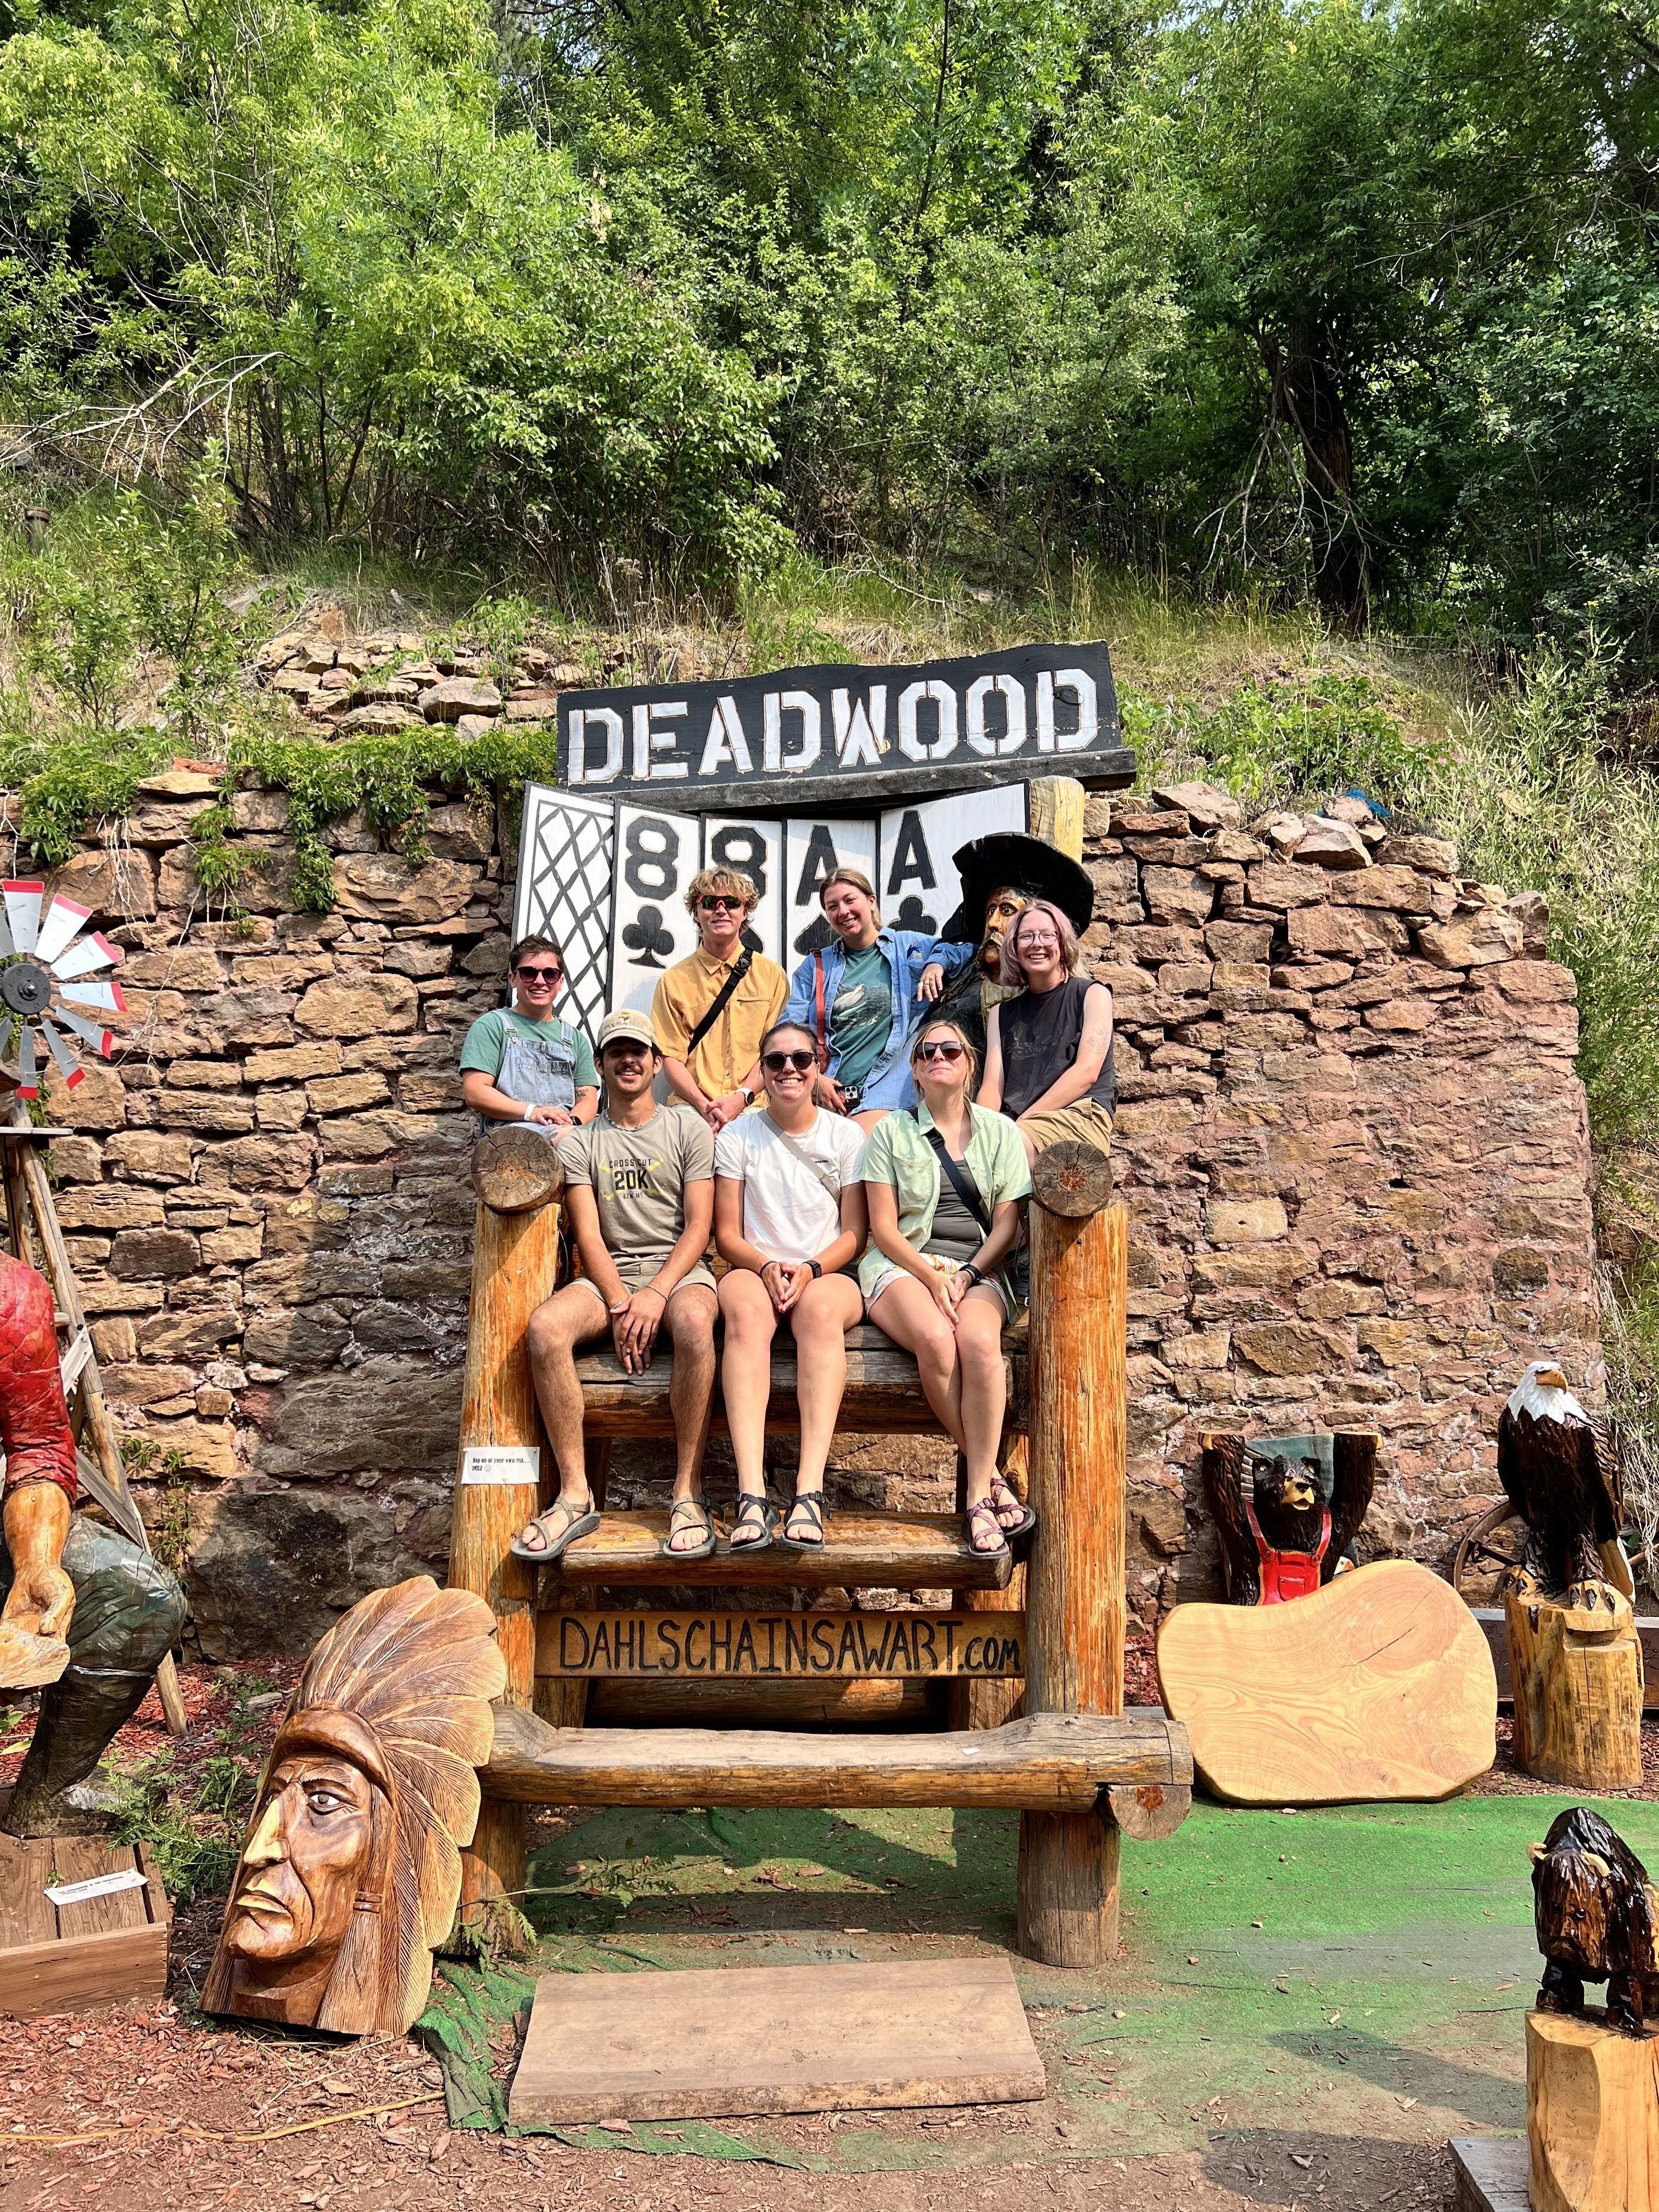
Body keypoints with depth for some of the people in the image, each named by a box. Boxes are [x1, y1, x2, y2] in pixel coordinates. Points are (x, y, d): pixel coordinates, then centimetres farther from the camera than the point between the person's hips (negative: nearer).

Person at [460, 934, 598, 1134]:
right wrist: (532, 1112, -15)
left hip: (567, 1132, 6)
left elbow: (588, 1099, 13)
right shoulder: (492, 1026, 11)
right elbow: (474, 1093, -1)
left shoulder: (575, 1039, 26)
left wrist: (571, 1123, -12)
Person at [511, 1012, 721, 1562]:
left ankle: (688, 1493, -30)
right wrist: (619, 1302, -15)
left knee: (695, 1322, -39)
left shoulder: (688, 1129, 7)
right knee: (546, 1326, -31)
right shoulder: (580, 1142, 12)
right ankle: (575, 1496, -25)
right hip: (609, 1274, 2)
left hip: (678, 1268, -2)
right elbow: (588, 1235, 2)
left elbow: (698, 1227, -1)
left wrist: (656, 1294, -16)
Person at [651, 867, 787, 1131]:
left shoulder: (772, 975, 12)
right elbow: (671, 1057, 6)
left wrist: (741, 1098, -9)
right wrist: (704, 1106, -11)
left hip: (753, 1109, 0)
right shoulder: (674, 981, 12)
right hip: (691, 1111, 0)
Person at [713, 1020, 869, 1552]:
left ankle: (810, 1491, -49)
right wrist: (767, 1267, -15)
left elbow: (855, 1234, 6)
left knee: (820, 1308, -38)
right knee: (746, 1310, -38)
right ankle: (751, 1494, -49)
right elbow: (727, 1234, 6)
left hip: (828, 1273, 0)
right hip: (754, 1268, 0)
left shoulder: (847, 1136, 11)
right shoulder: (737, 1136, 11)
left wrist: (811, 1268, -14)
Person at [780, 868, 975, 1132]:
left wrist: (937, 963, -3)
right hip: (826, 1092, 2)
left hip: (886, 1089, -2)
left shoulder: (909, 946, 14)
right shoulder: (815, 966, 19)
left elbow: (969, 948, 17)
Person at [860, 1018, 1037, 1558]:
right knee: (936, 1339, -35)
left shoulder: (1001, 1133, 14)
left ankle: (978, 1494, -28)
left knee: (980, 1342, -34)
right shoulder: (891, 1132, 10)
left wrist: (966, 1277, -9)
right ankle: (991, 1475, -22)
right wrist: (931, 1276, -13)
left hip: (977, 1269, 1)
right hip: (904, 1266, -1)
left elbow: (1006, 1225, 8)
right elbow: (884, 1228, 3)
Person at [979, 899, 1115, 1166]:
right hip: (1009, 1127, 4)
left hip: (1081, 1119, -4)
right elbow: (993, 1085, 13)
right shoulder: (1001, 1013, 23)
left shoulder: (1092, 994, 11)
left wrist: (1023, 1124, -11)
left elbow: (1087, 1071, -3)